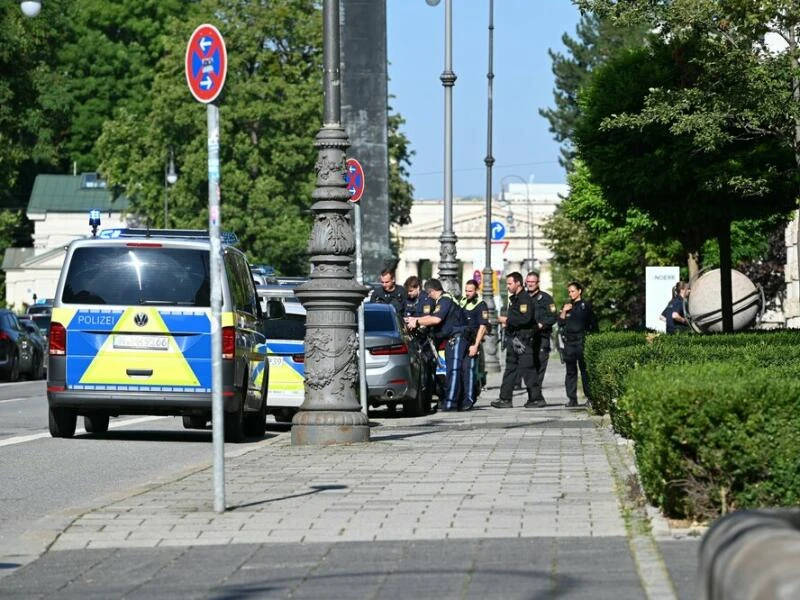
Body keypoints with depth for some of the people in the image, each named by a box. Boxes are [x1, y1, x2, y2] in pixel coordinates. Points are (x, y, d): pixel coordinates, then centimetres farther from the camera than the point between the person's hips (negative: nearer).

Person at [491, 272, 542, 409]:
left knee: (527, 369, -6)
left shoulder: (525, 298, -13)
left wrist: (508, 320, -17)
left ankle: (533, 399, -3)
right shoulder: (513, 298, 18)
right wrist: (507, 322, 11)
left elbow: (525, 318, -24)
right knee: (510, 369, 9)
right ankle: (505, 399, 10)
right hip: (513, 338, 10)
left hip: (523, 339, -10)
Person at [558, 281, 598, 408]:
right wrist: (564, 312, -3)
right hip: (569, 341, 4)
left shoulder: (585, 305, 4)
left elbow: (593, 324, 5)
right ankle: (572, 398, 5)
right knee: (571, 371, 3)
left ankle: (590, 397, -5)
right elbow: (560, 323, 10)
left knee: (585, 369, -7)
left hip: (582, 340, -4)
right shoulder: (567, 306, 16)